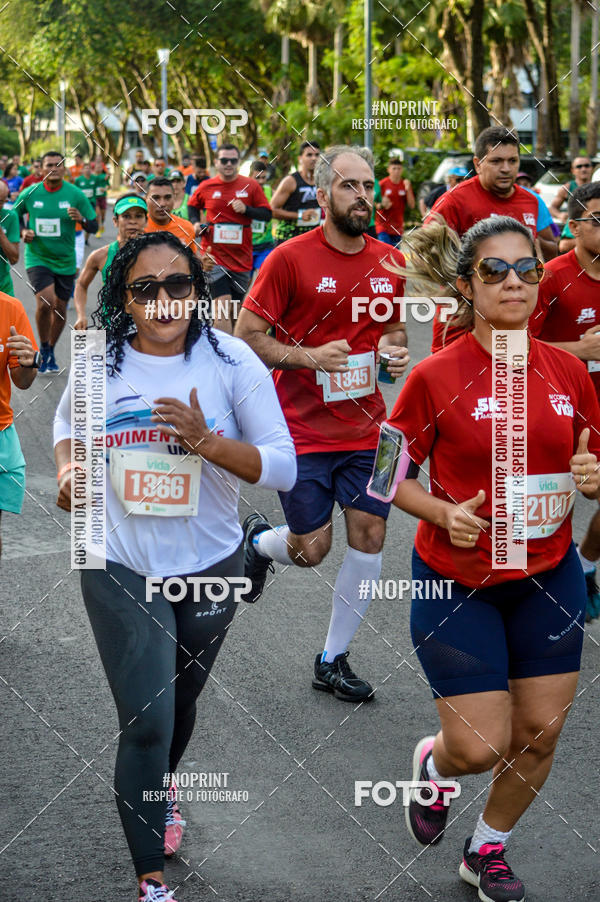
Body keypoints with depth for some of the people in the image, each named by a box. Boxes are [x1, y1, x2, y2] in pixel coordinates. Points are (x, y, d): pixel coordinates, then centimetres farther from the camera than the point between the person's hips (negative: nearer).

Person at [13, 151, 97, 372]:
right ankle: (44, 350, 0)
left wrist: (81, 219, -22)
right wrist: (23, 231, -8)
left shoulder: (75, 194, -4)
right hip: (37, 258, -2)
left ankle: (50, 352, 32)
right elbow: (14, 217, 12)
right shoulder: (29, 193, -4)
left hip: (65, 261, 2)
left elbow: (94, 227, -1)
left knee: (60, 309, 9)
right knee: (45, 302, -21)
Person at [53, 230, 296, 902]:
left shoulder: (230, 362, -11)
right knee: (145, 722, -9)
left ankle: (160, 792, 56)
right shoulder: (99, 363, -6)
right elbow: (68, 424, 17)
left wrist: (208, 442, -28)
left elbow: (282, 467, -13)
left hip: (208, 565, 1)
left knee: (180, 701, 24)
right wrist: (67, 470, -4)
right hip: (120, 569, -1)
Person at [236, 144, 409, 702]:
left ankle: (332, 661, 17)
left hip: (366, 430, 5)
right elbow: (247, 337, -9)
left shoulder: (389, 263, 4)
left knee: (369, 538, 1)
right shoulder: (290, 259, -12)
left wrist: (396, 351, -1)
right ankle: (257, 541, 37)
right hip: (303, 431, -4)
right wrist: (310, 356, -21)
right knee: (311, 549, -1)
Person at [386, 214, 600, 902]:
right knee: (479, 748, -5)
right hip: (458, 580, -4)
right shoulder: (436, 378, -12)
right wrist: (445, 513, -21)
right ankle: (432, 764, 33)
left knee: (541, 732, 7)